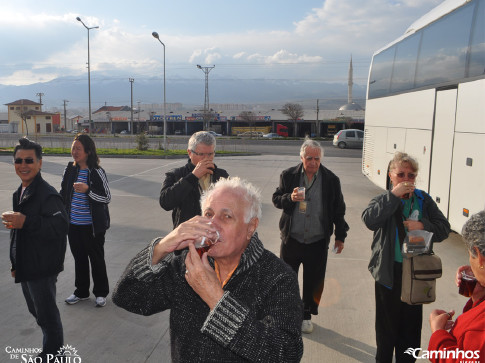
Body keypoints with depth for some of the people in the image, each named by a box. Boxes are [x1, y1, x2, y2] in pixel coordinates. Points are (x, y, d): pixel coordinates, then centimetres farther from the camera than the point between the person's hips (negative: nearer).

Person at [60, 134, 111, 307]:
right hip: (73, 224, 5)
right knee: (79, 258, 17)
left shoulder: (97, 172, -12)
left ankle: (101, 293, 24)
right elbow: (63, 194, 15)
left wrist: (87, 190, -25)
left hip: (92, 226, -5)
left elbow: (107, 198, -12)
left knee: (96, 259, 8)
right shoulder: (69, 170, 4)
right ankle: (81, 292, 33)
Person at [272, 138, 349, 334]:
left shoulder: (331, 180, -2)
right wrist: (290, 198, -21)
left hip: (318, 242, 0)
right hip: (291, 239, 0)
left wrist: (340, 236, 7)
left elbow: (338, 210, 5)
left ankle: (306, 315, 33)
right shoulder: (288, 175, -3)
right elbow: (276, 199, 1)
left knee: (313, 282, 10)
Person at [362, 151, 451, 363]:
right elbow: (370, 220, -28)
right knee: (387, 322, 12)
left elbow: (444, 228, 1)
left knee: (412, 321, 16)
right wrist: (394, 195, -27)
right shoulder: (383, 200, -7)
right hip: (389, 272, -3)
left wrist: (423, 226, -18)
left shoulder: (424, 201, 2)